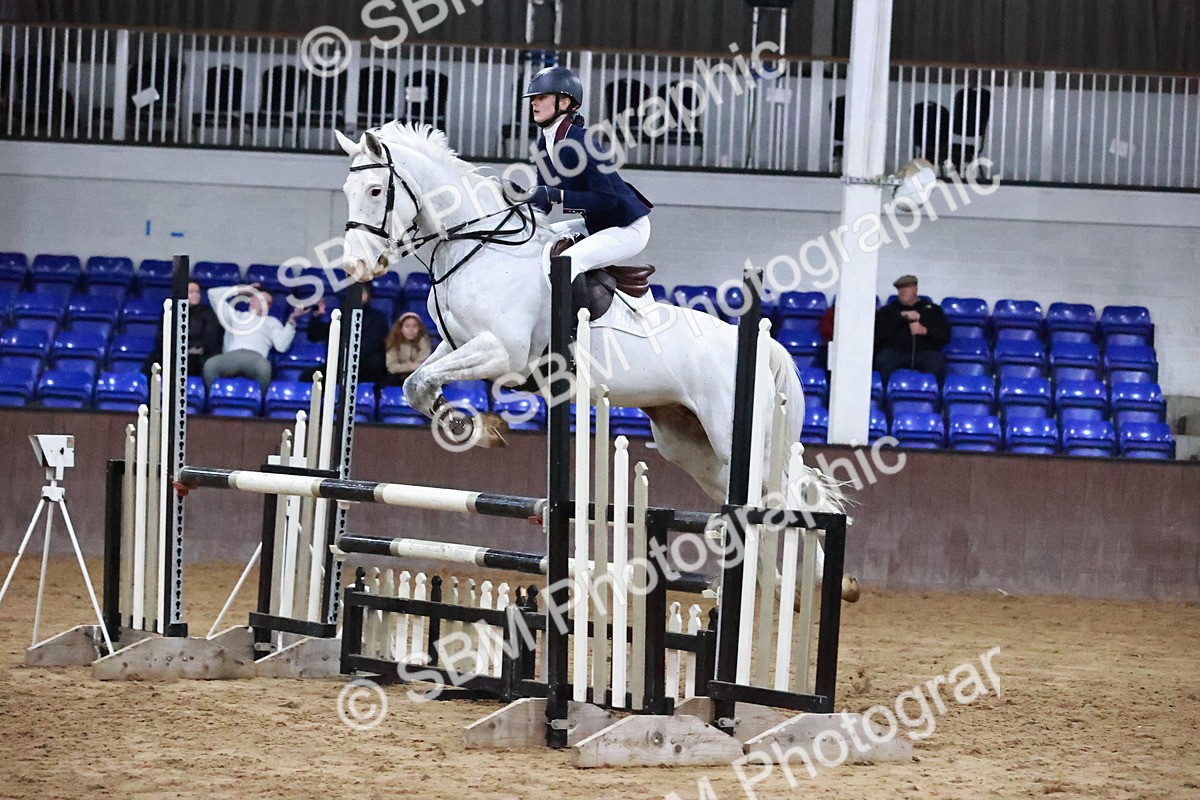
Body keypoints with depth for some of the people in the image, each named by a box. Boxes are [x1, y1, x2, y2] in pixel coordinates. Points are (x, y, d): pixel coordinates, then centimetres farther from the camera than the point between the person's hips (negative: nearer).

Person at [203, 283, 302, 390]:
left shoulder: (272, 322, 30)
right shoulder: (236, 316, 33)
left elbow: (281, 346, 13)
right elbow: (213, 294, 31)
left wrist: (291, 322, 4)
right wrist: (241, 290, 34)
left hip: (255, 357, -1)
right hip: (231, 356, 1)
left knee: (264, 366, -41)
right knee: (210, 365, -35)